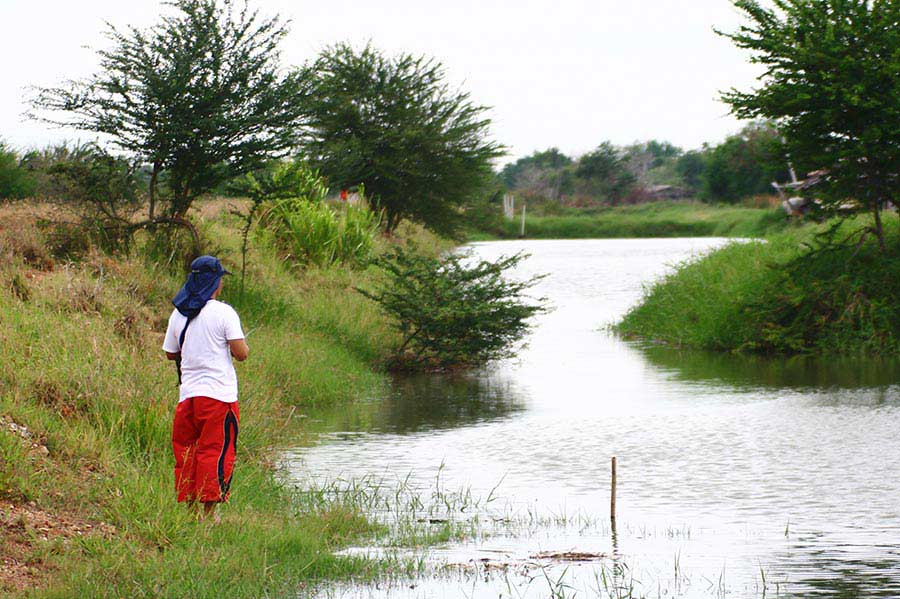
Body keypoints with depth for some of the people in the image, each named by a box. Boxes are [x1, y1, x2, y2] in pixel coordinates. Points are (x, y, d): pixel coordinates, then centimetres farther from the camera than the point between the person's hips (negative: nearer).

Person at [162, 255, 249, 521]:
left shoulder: (179, 314, 7)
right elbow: (240, 353, -11)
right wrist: (244, 346, 11)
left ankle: (189, 507, 14)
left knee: (186, 450, 11)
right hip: (219, 395, -5)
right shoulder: (223, 312, -8)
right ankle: (209, 511, -3)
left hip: (188, 394, 5)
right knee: (217, 451, -1)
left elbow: (170, 353, 16)